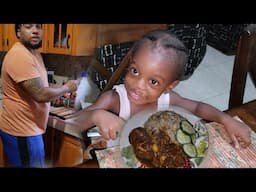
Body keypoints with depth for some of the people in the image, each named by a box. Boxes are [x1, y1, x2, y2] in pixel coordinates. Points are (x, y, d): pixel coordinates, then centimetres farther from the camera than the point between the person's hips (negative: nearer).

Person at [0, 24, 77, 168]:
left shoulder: (34, 53, 9)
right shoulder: (19, 56, -24)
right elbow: (40, 94, -27)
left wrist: (61, 93, 6)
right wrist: (66, 88, -11)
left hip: (28, 128, 10)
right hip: (21, 131, -10)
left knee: (38, 165, 21)